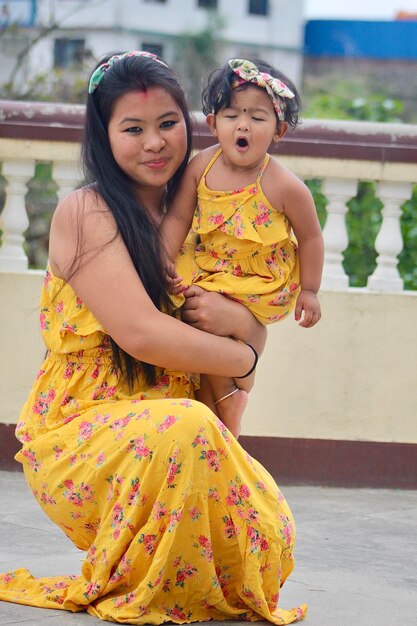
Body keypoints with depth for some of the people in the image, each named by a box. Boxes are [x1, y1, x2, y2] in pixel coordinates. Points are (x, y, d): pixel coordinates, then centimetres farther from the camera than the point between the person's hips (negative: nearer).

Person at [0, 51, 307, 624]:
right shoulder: (86, 212, -9)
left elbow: (256, 335, 10)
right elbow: (142, 333, -19)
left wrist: (235, 316, -13)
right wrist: (240, 357, -6)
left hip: (167, 434, 6)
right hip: (76, 436, -6)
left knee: (269, 536, -19)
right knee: (185, 425, -36)